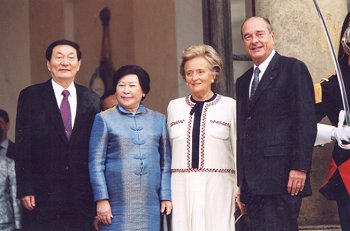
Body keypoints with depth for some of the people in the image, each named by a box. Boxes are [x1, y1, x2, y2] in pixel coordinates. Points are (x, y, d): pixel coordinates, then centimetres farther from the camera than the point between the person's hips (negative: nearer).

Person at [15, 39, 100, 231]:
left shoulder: (91, 100, 9)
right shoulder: (30, 97, 3)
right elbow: (23, 147, -1)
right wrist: (25, 189, -7)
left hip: (82, 196, 2)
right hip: (44, 196, -2)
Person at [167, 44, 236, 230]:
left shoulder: (230, 106, 4)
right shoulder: (173, 107, 13)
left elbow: (239, 151, 5)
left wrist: (240, 190, 1)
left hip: (217, 188, -2)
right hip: (181, 187, 2)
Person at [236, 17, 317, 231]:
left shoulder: (293, 69, 0)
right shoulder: (243, 82, 21)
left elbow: (306, 122, -8)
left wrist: (300, 168, -15)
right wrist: (240, 181, 15)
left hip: (282, 178, -6)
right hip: (252, 181, 7)